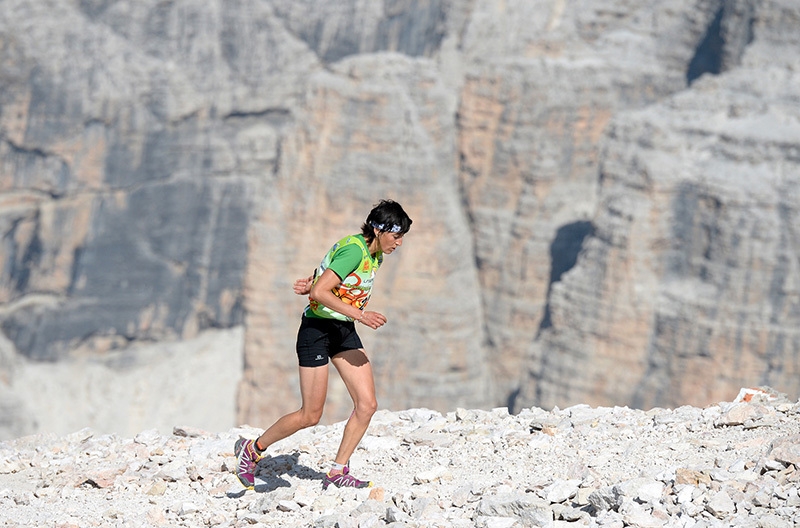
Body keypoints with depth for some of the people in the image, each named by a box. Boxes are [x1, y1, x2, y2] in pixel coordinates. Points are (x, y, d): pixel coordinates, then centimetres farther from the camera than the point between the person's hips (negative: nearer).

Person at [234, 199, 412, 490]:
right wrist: (360, 315, -30)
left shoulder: (374, 254, 7)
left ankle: (337, 473, 5)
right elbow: (320, 292, -28)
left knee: (367, 405, -3)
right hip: (317, 330, -9)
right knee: (310, 416, -4)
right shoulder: (354, 250, -22)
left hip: (344, 331, 9)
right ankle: (251, 449, 16)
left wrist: (311, 284, -3)